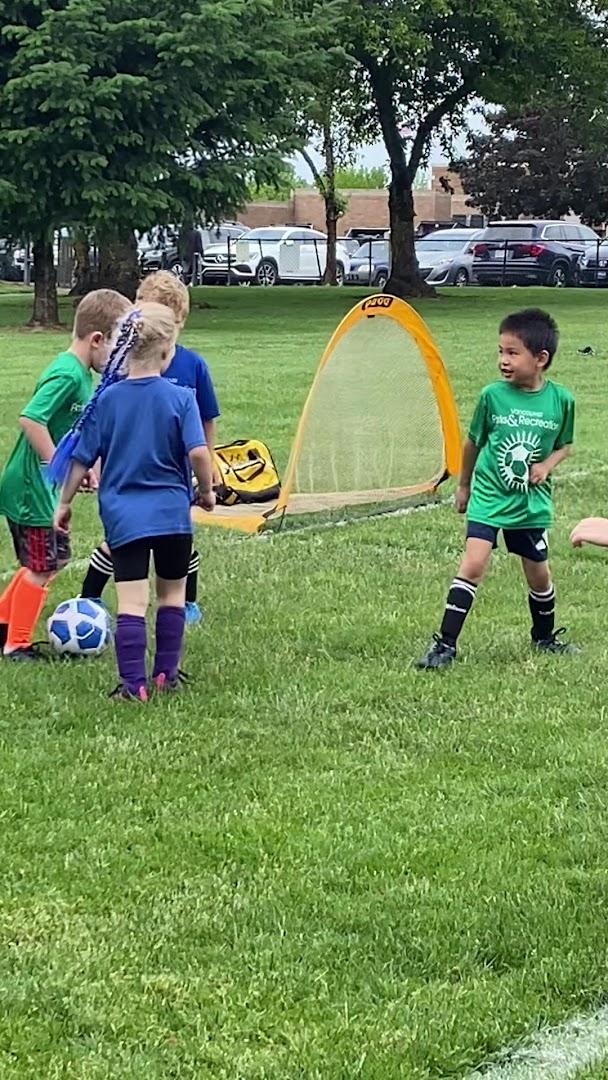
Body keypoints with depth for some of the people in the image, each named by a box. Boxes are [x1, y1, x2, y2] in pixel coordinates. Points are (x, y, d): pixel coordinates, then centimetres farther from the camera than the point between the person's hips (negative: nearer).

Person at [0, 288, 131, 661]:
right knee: (41, 568, 1)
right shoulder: (67, 375, -22)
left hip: (42, 489, 10)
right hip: (32, 489, -10)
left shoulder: (82, 375, 9)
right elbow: (31, 419, -31)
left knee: (54, 559, 19)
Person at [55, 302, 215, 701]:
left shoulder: (107, 399, -2)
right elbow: (198, 452, -16)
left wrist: (65, 504, 13)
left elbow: (83, 459, 1)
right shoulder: (180, 398, -8)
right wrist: (207, 490, 3)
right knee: (172, 594, 17)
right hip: (173, 513, 0)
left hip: (123, 515, 0)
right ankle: (167, 673, 22)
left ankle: (133, 682, -6)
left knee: (132, 601, -1)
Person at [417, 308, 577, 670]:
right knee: (474, 564, -15)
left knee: (538, 573, 13)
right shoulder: (493, 395, -10)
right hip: (489, 496, -1)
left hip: (532, 502, 2)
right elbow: (474, 442, 6)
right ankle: (445, 645, -11)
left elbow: (565, 445, 8)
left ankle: (545, 637, 37)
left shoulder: (561, 400, -8)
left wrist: (547, 465, -12)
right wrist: (464, 484, 15)